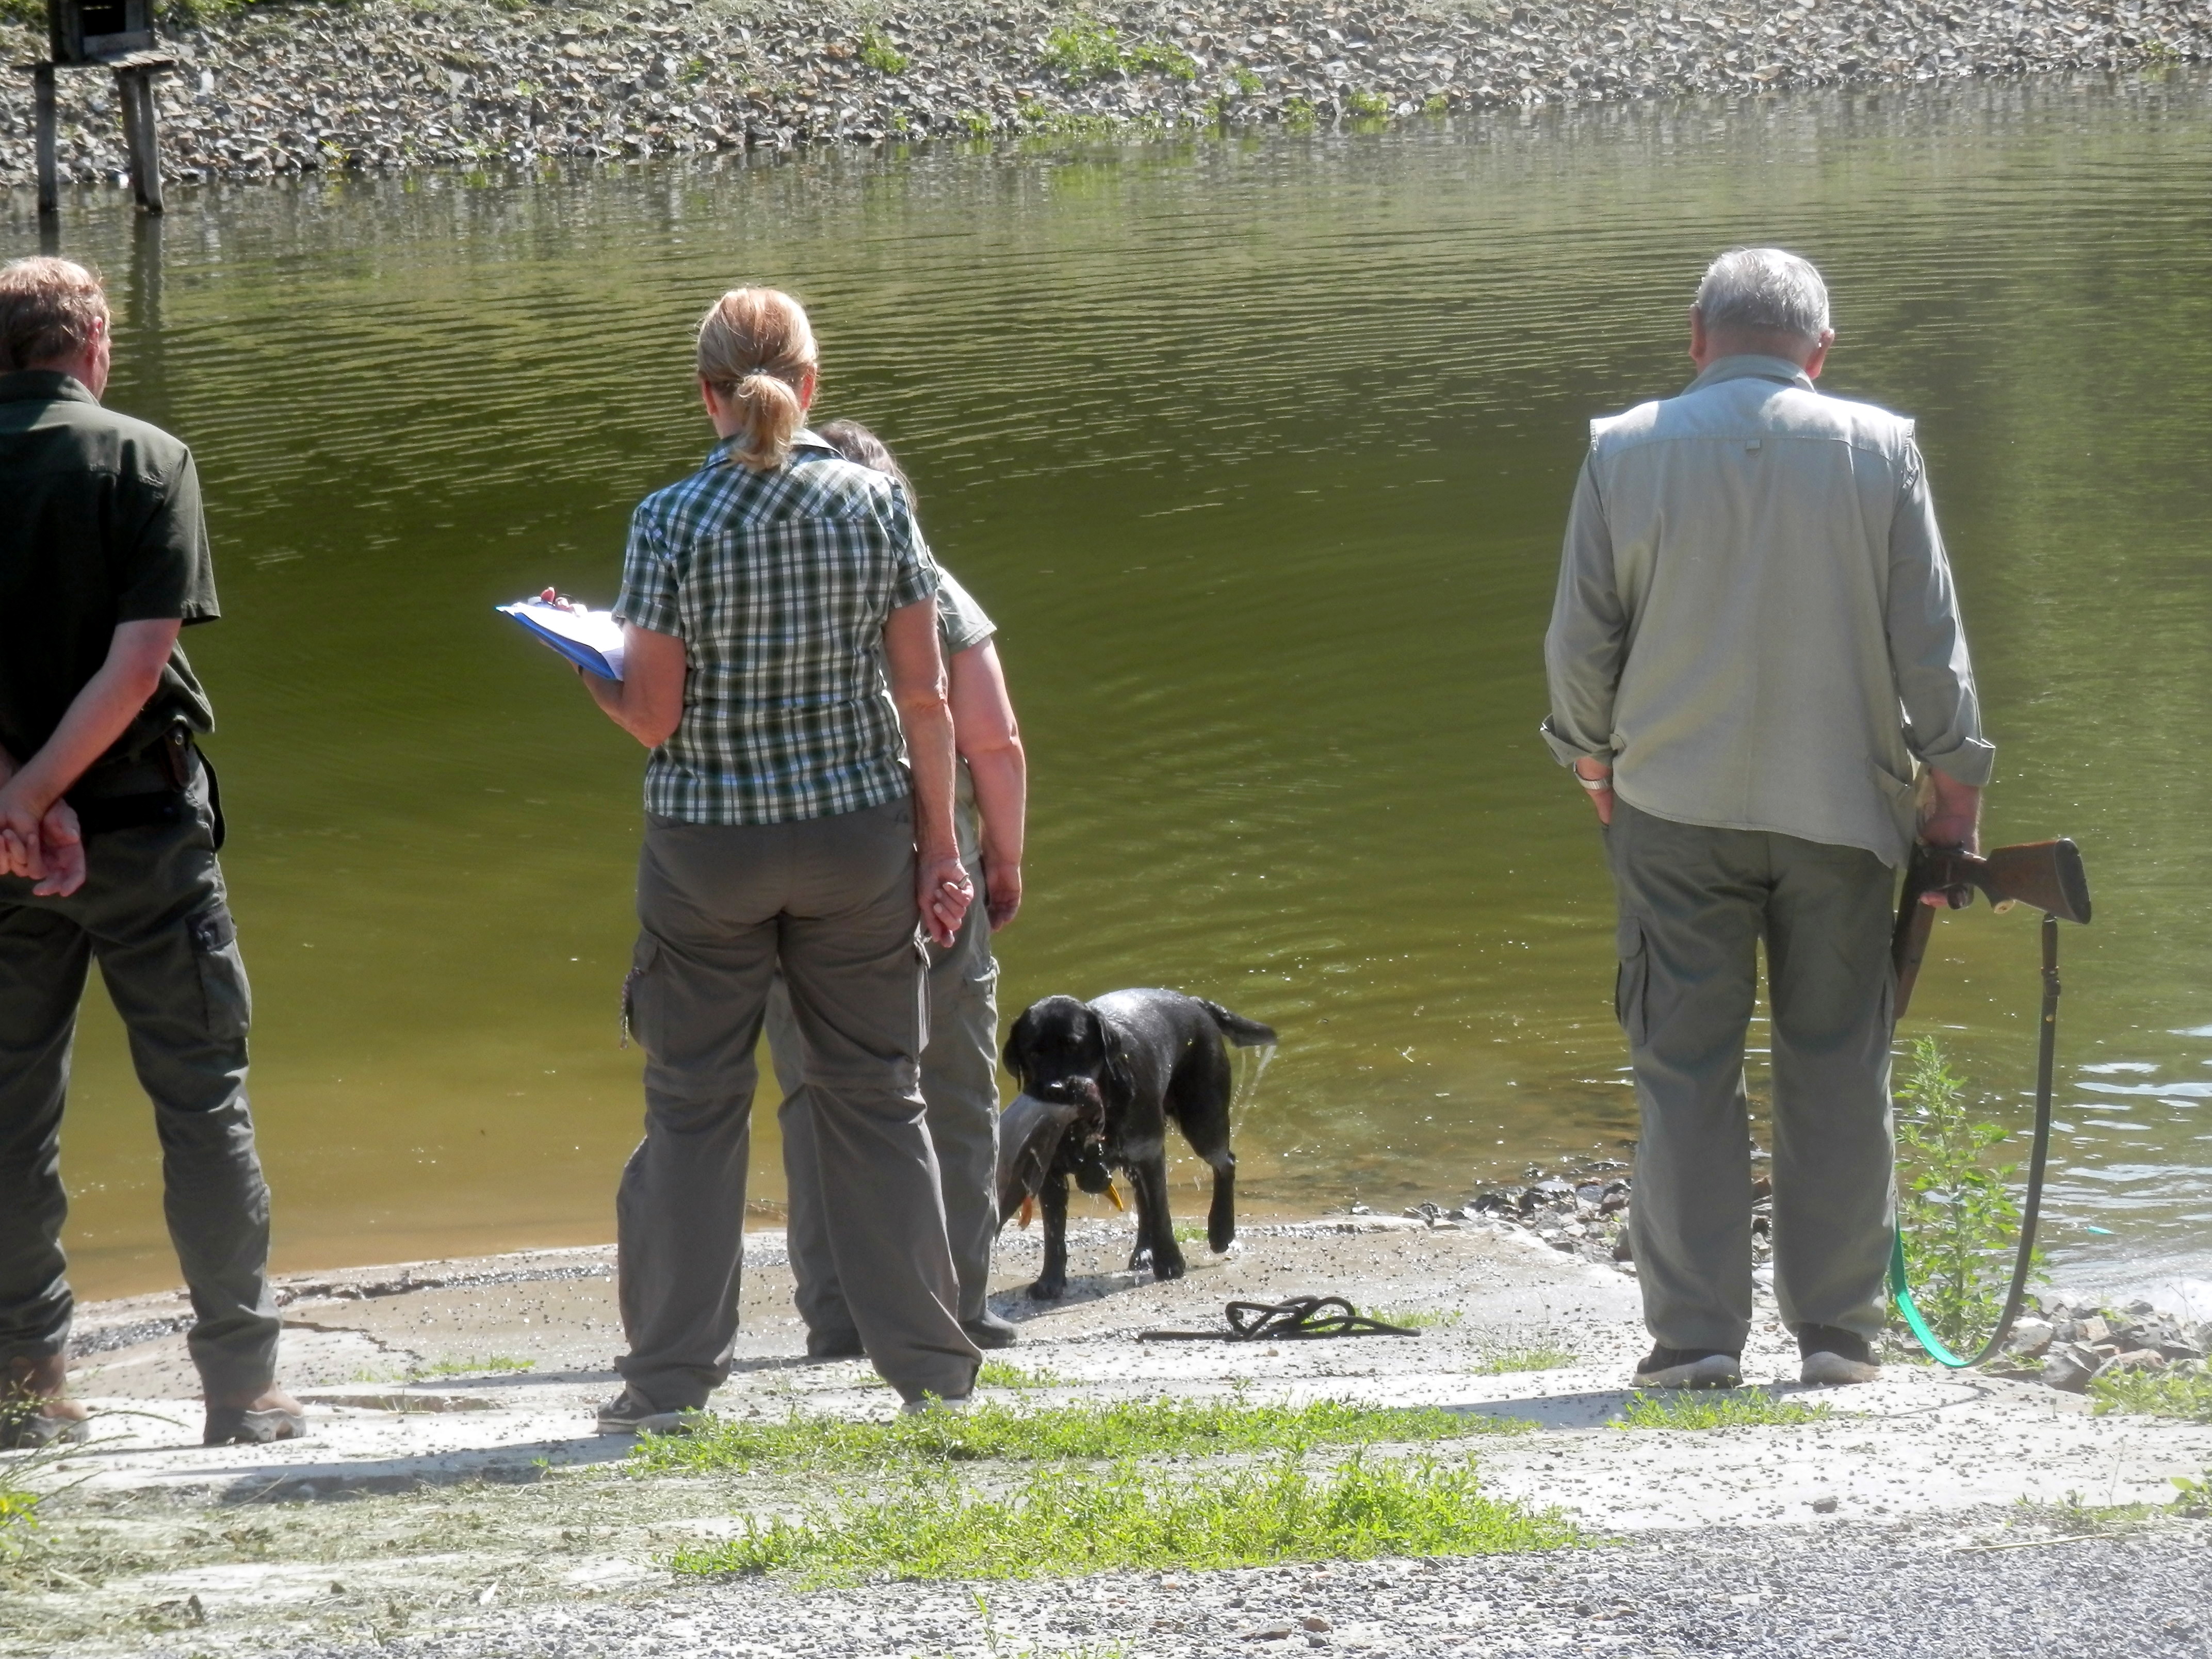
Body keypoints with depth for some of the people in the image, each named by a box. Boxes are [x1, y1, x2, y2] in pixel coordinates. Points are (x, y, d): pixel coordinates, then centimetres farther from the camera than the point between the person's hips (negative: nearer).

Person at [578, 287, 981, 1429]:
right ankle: (934, 1365, 14)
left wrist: (585, 663, 10)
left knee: (694, 1105, 8)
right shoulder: (876, 502, -4)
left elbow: (653, 717, -10)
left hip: (710, 845, -2)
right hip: (858, 831, 2)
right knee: (876, 1095, 12)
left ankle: (671, 1377, 10)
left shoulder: (673, 523, -11)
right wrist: (940, 847, 6)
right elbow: (924, 696, -2)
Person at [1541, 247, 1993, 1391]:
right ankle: (1838, 1329, 9)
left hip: (1675, 807, 0)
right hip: (1838, 808, 0)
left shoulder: (1625, 452, -2)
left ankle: (1695, 1333, 1)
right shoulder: (1878, 450, -2)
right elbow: (1931, 641, 0)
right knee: (1837, 1068, 8)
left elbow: (1579, 641, 2)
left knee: (1685, 1072, 4)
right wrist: (1954, 784, 10)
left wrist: (1592, 755, 19)